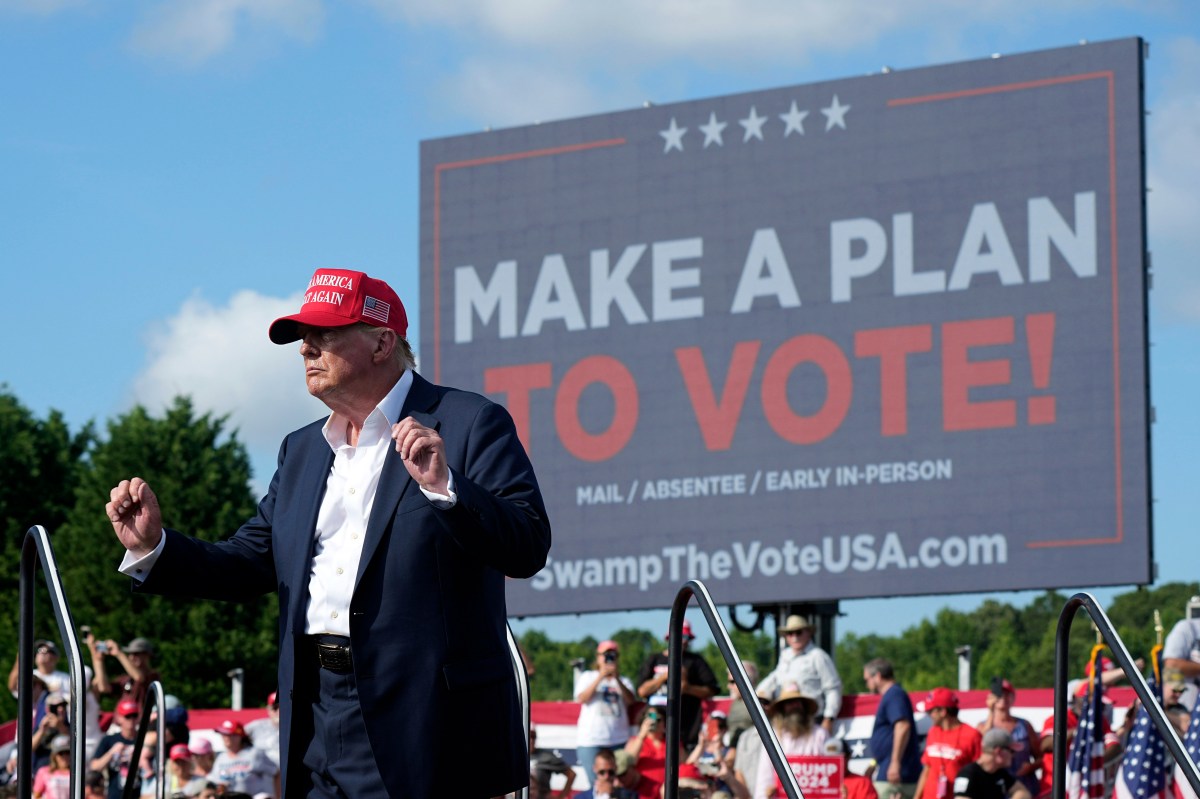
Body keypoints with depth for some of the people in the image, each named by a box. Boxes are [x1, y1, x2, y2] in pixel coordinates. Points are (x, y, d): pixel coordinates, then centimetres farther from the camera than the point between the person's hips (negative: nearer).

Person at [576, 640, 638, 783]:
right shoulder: (588, 677, 15)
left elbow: (631, 701, -2)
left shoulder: (624, 681, 17)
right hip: (591, 740, -2)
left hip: (619, 740, 2)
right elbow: (582, 698, -4)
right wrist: (600, 677, -12)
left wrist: (617, 679, -15)